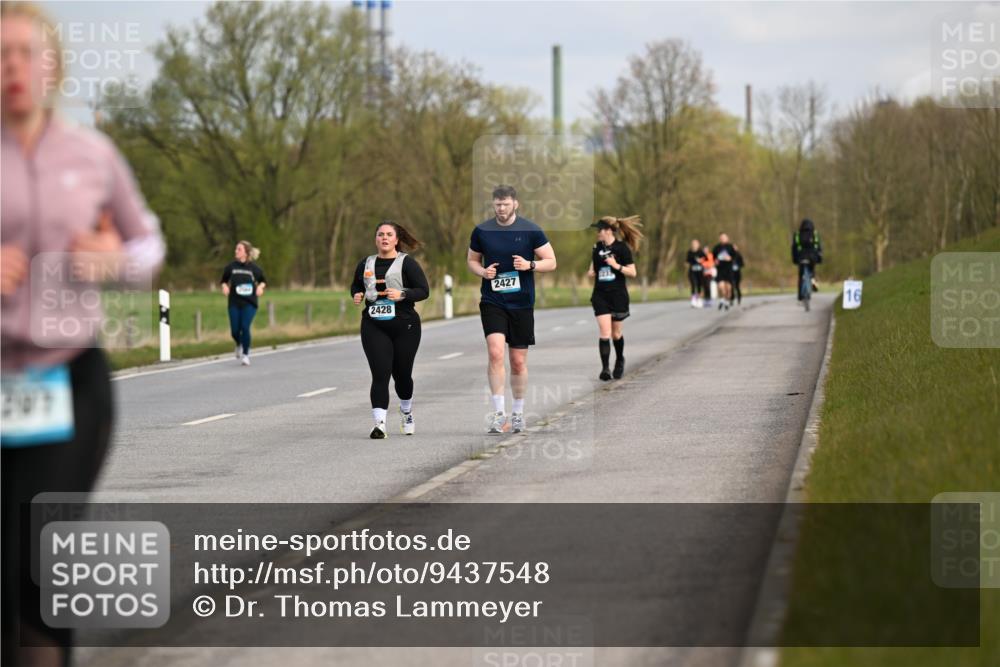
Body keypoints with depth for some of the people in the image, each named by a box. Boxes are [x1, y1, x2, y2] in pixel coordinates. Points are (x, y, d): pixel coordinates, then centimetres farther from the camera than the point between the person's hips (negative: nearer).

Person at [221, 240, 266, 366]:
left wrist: (260, 287, -9)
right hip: (234, 303, 2)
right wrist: (225, 286, -9)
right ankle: (239, 345, 36)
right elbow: (224, 280, 13)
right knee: (235, 331, 0)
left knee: (245, 327, -14)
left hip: (249, 303, -2)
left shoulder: (253, 268, -2)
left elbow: (263, 280, 12)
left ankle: (246, 354, 3)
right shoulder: (231, 267, 1)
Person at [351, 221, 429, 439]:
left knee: (401, 374, 10)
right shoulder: (366, 264, 10)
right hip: (374, 327, 2)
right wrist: (357, 295, 4)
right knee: (380, 374, -12)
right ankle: (379, 422, -19)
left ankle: (406, 411, 39)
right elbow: (356, 285, 27)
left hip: (404, 326, -2)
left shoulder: (406, 263, -2)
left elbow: (424, 290, -6)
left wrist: (402, 294, -22)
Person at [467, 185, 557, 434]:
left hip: (521, 303, 0)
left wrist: (529, 265, -18)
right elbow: (472, 260, 15)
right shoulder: (481, 231, 1)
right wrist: (483, 271, -7)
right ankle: (498, 413, -15)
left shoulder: (530, 230, -3)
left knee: (519, 361, 7)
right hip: (492, 302, 0)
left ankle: (518, 412, 24)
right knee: (495, 353, -18)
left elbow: (551, 262, 1)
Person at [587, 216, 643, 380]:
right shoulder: (597, 247, 6)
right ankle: (605, 368, -14)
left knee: (616, 333, 11)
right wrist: (591, 272, 2)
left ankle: (619, 361, 37)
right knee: (604, 333, -11)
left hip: (618, 296, -3)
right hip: (600, 295, 3)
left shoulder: (621, 248, -9)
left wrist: (616, 266, -23)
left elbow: (632, 272, -10)